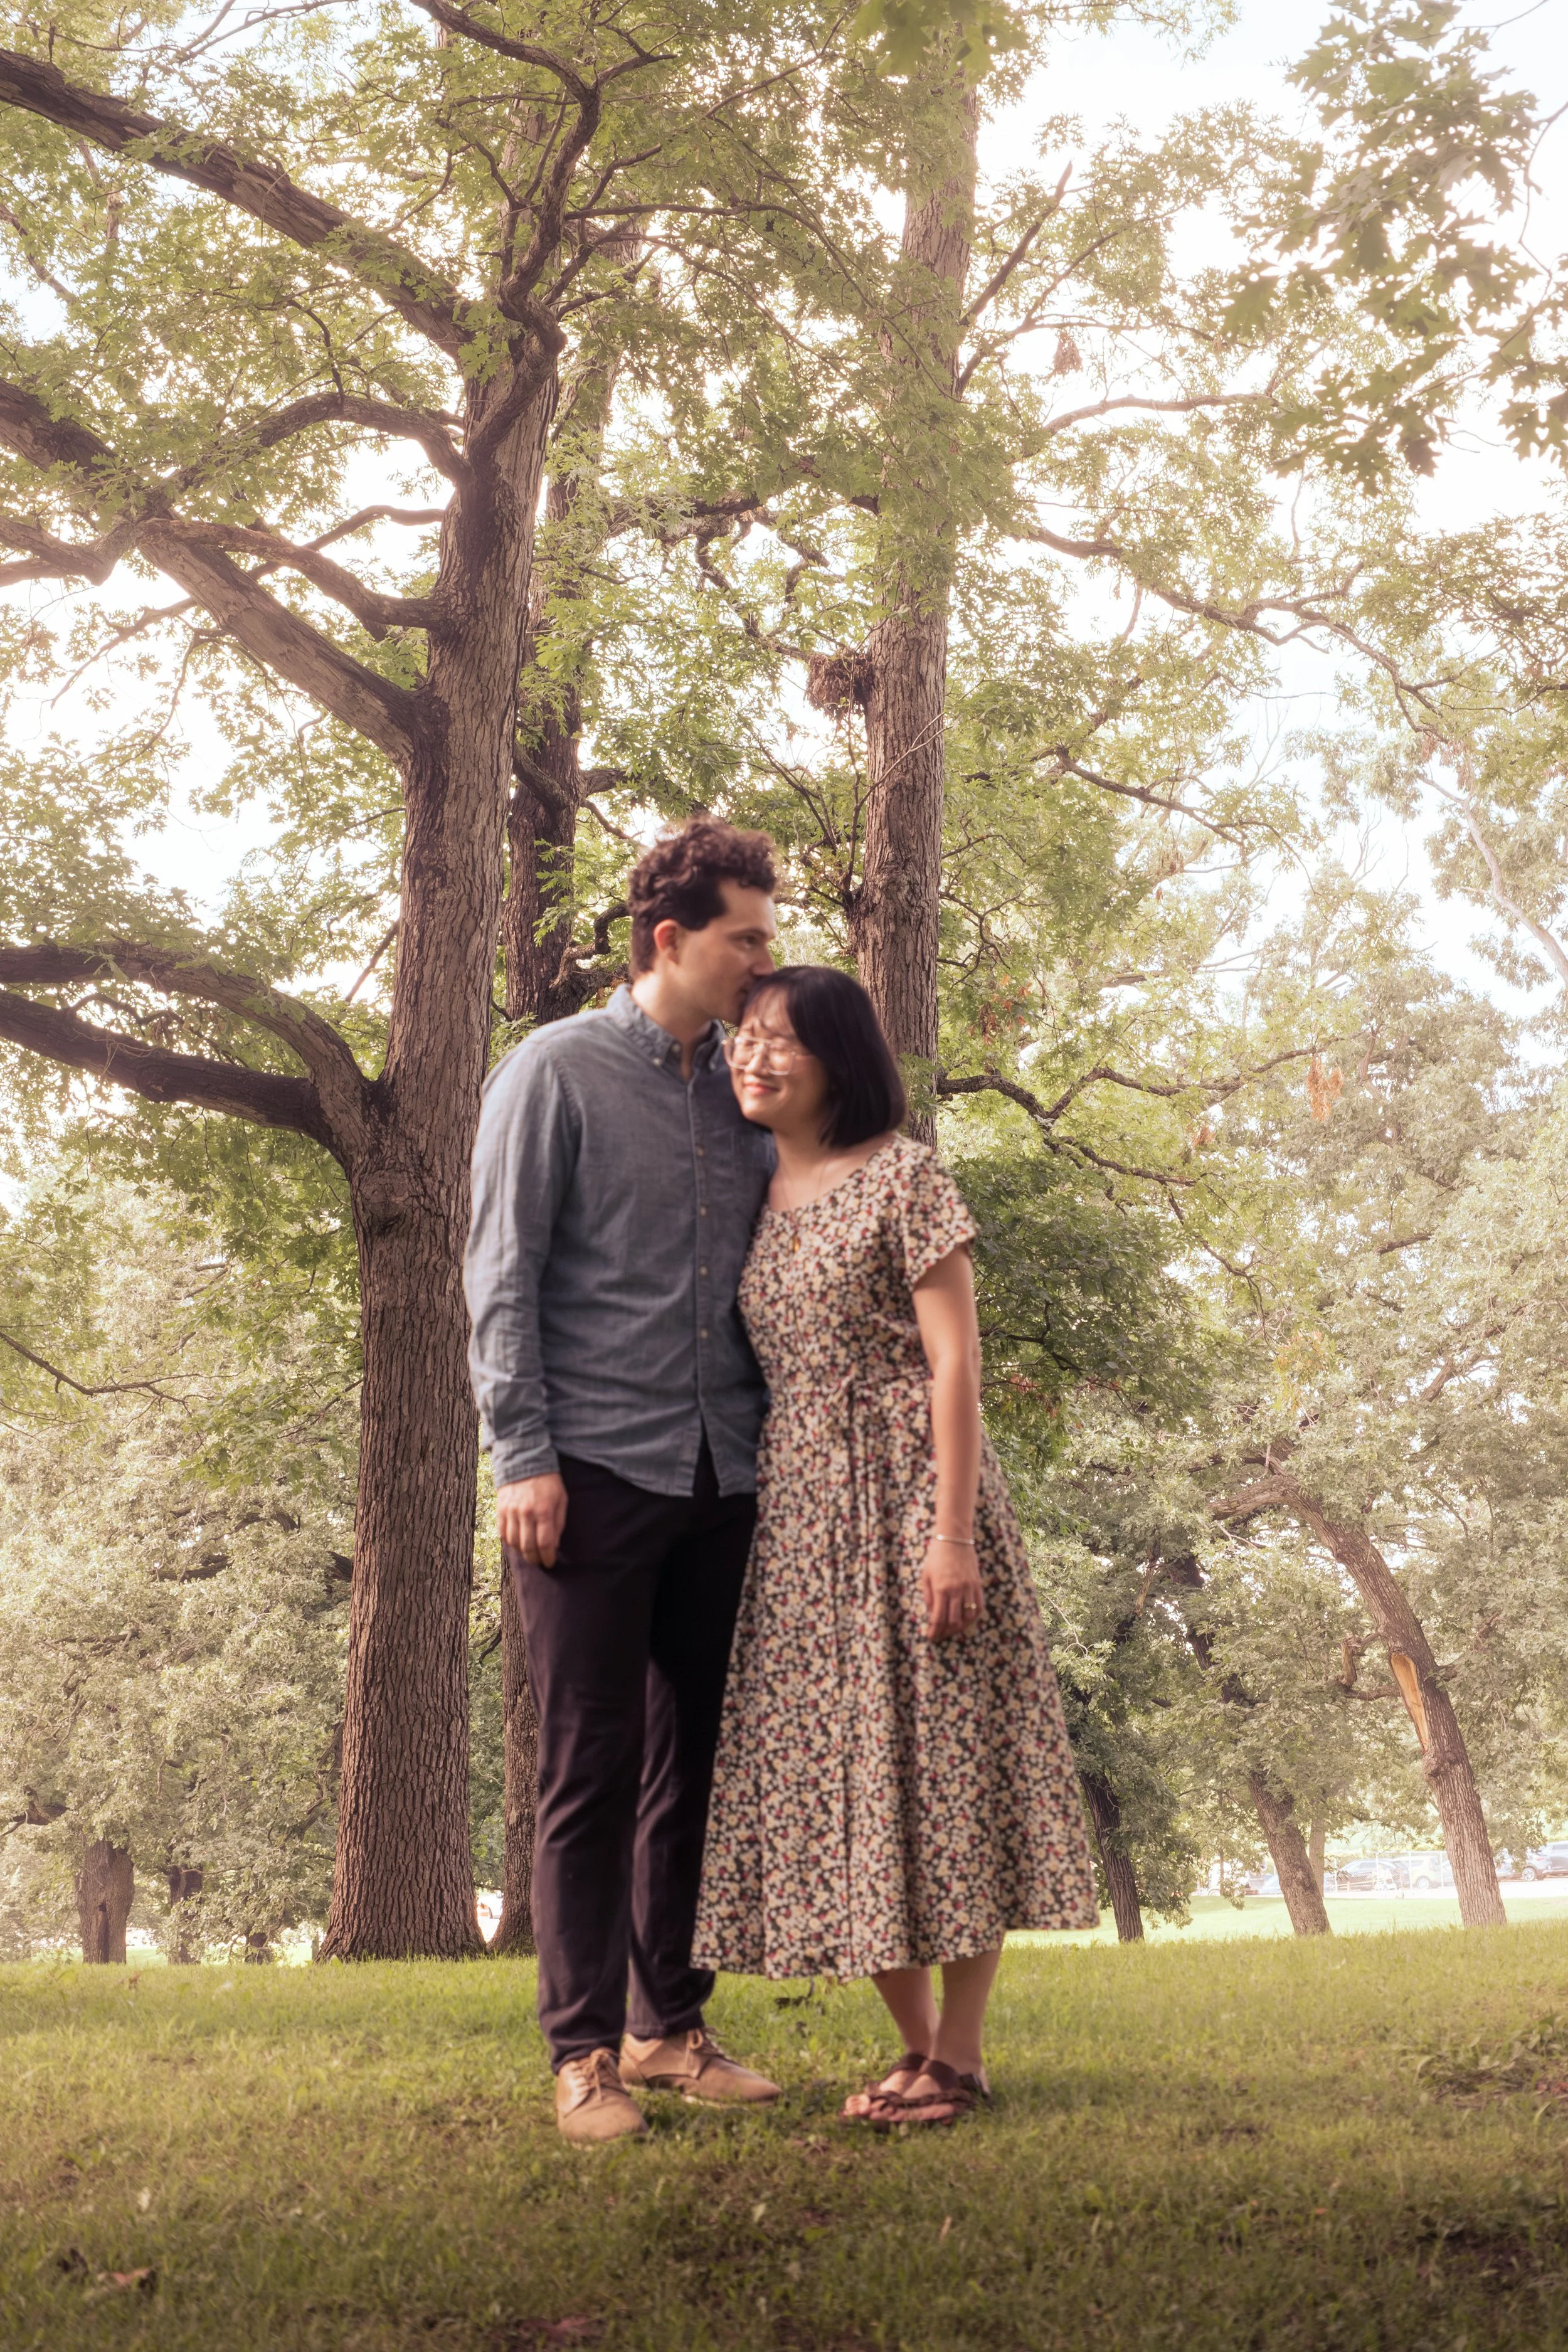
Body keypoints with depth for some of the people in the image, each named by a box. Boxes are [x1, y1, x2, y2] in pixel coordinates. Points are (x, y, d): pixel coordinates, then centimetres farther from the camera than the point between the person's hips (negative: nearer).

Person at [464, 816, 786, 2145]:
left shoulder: (742, 1094, 14)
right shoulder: (558, 1072, -1)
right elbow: (504, 1275, -6)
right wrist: (523, 1457, -13)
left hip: (721, 1476, 5)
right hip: (597, 1473, -5)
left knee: (693, 1761, 10)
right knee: (592, 1766, -1)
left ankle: (670, 2025, 21)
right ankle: (584, 2050, 7)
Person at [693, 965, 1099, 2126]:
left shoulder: (904, 1178, -5)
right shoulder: (757, 1201, 14)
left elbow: (955, 1360, -10)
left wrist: (953, 1534, -17)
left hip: (905, 1499, -7)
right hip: (798, 1512, 7)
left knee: (936, 1759, -3)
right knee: (834, 1779, 7)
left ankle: (962, 2053, 7)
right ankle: (917, 2043, 18)